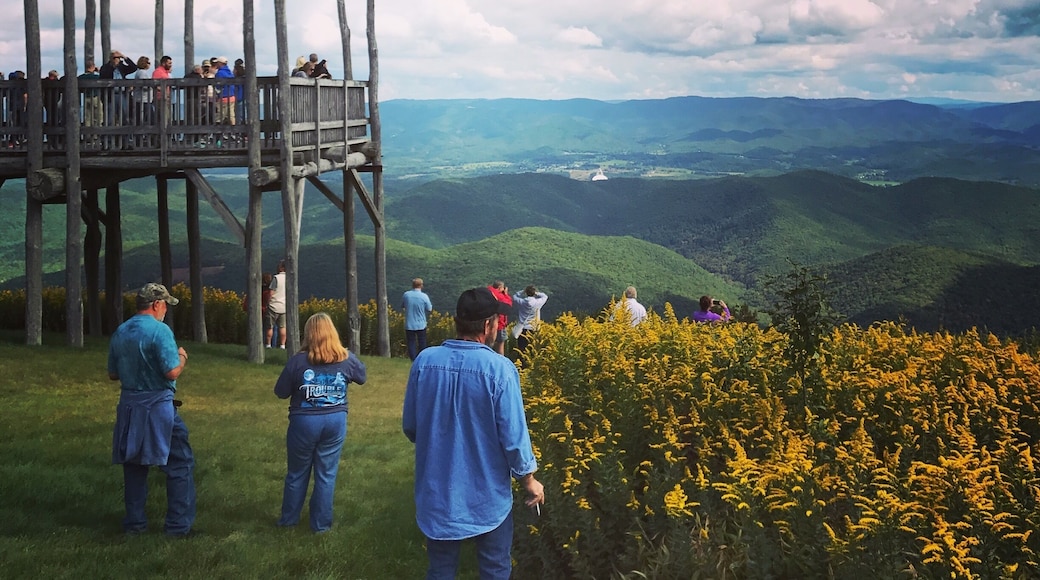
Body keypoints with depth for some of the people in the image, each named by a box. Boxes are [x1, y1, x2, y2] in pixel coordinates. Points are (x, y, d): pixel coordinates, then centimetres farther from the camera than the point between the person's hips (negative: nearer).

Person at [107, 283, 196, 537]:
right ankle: (178, 525, 3)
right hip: (157, 407, -7)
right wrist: (182, 357, 0)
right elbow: (173, 372, -19)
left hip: (129, 407, 7)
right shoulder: (159, 330, -14)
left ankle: (134, 522, 21)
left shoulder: (120, 333, 8)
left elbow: (113, 374, 16)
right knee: (180, 465, 3)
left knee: (134, 465, 16)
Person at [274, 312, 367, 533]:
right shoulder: (346, 359, -8)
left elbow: (281, 392, -6)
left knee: (297, 473, 17)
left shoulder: (298, 360, -16)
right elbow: (362, 377, 12)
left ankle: (289, 519, 30)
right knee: (326, 475, 12)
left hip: (304, 422, -1)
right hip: (335, 422, 1)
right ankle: (321, 523, 19)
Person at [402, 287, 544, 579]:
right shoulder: (499, 369, -21)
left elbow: (410, 427, 2)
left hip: (438, 491, 3)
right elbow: (513, 437, -17)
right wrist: (530, 480, 0)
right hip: (487, 495, -3)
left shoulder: (424, 361, -9)